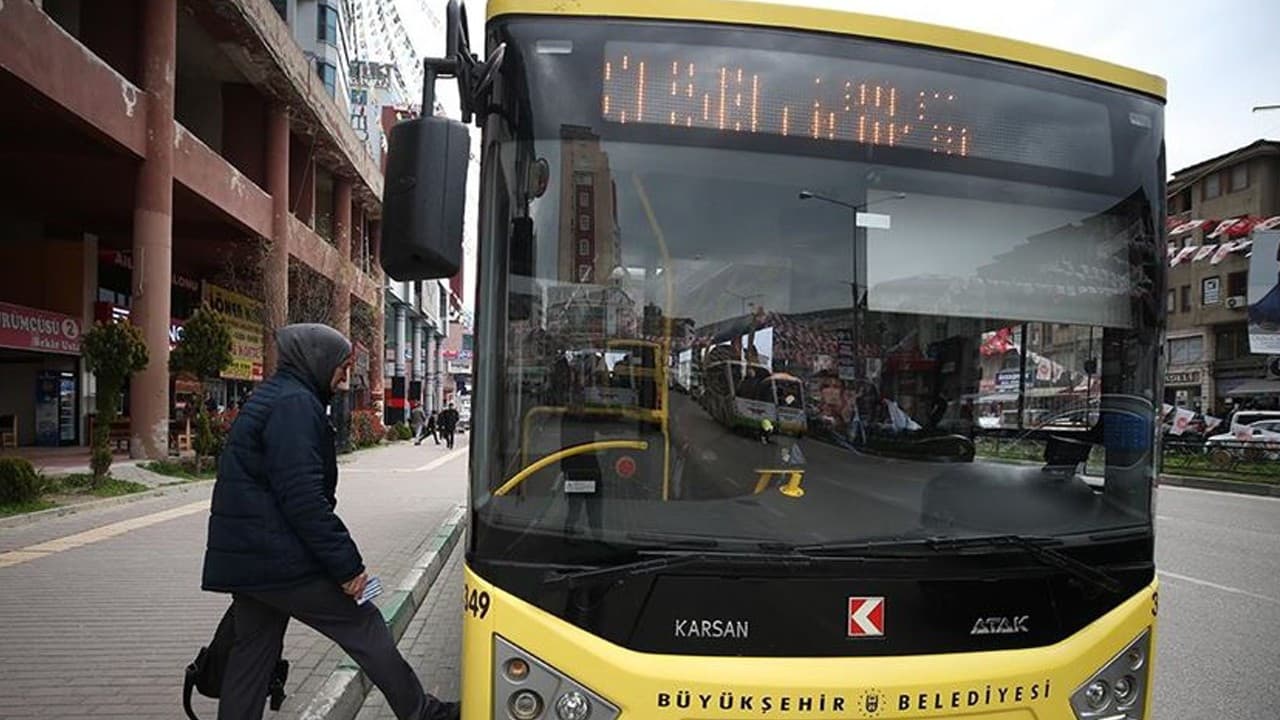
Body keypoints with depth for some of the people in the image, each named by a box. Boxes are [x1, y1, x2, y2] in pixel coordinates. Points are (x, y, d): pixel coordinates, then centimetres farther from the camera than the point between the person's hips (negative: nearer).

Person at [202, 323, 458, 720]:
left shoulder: (269, 397, 17)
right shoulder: (295, 403, -15)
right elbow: (303, 497, -23)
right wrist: (347, 565, -20)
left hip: (244, 557, 10)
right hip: (279, 558, -10)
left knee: (253, 650, 16)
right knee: (364, 626, -1)